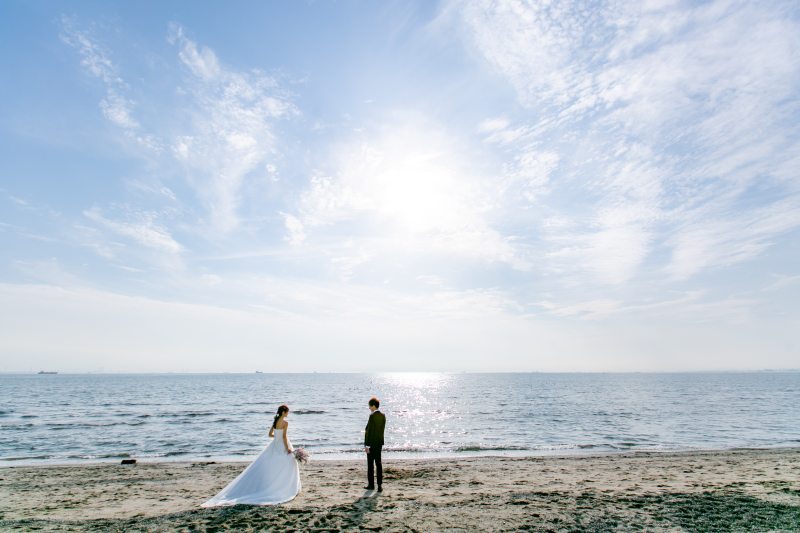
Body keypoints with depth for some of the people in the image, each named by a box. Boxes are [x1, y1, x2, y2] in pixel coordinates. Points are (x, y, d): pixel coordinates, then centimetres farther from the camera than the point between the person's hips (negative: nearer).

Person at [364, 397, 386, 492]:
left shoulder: (372, 416, -18)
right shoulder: (383, 416, 4)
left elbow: (369, 431, -18)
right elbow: (382, 429, 10)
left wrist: (367, 445, -14)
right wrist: (381, 442, 18)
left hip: (371, 443, -6)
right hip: (379, 443, 7)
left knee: (370, 464, 7)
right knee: (378, 463, 10)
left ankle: (371, 485, 18)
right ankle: (380, 485, 8)